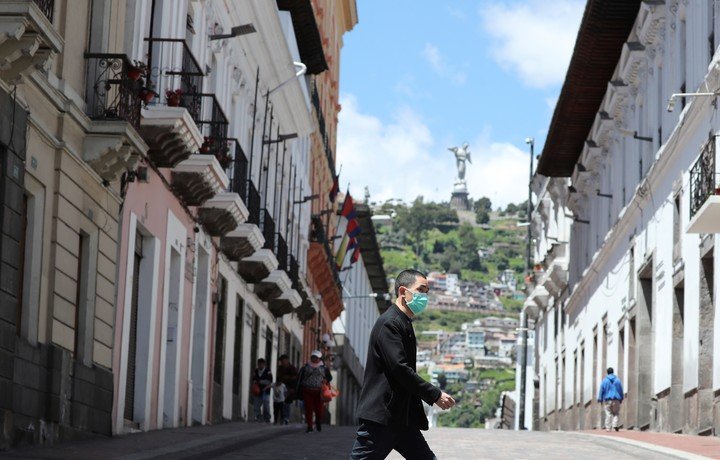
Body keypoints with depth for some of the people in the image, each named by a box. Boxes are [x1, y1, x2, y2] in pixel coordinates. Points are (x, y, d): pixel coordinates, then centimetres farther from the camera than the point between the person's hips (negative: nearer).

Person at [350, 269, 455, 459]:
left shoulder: (404, 324, 18)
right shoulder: (389, 323, -13)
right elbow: (399, 369, -21)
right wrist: (435, 395, -17)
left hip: (401, 418, 10)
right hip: (380, 416, -10)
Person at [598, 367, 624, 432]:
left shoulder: (605, 380, -1)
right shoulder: (618, 380, 5)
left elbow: (601, 390, 0)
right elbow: (621, 390, 10)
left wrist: (600, 399, 6)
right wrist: (621, 399, 18)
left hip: (607, 399, -1)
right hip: (616, 399, 1)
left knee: (608, 414, 0)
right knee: (616, 413, 9)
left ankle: (608, 428, -2)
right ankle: (615, 425, -9)